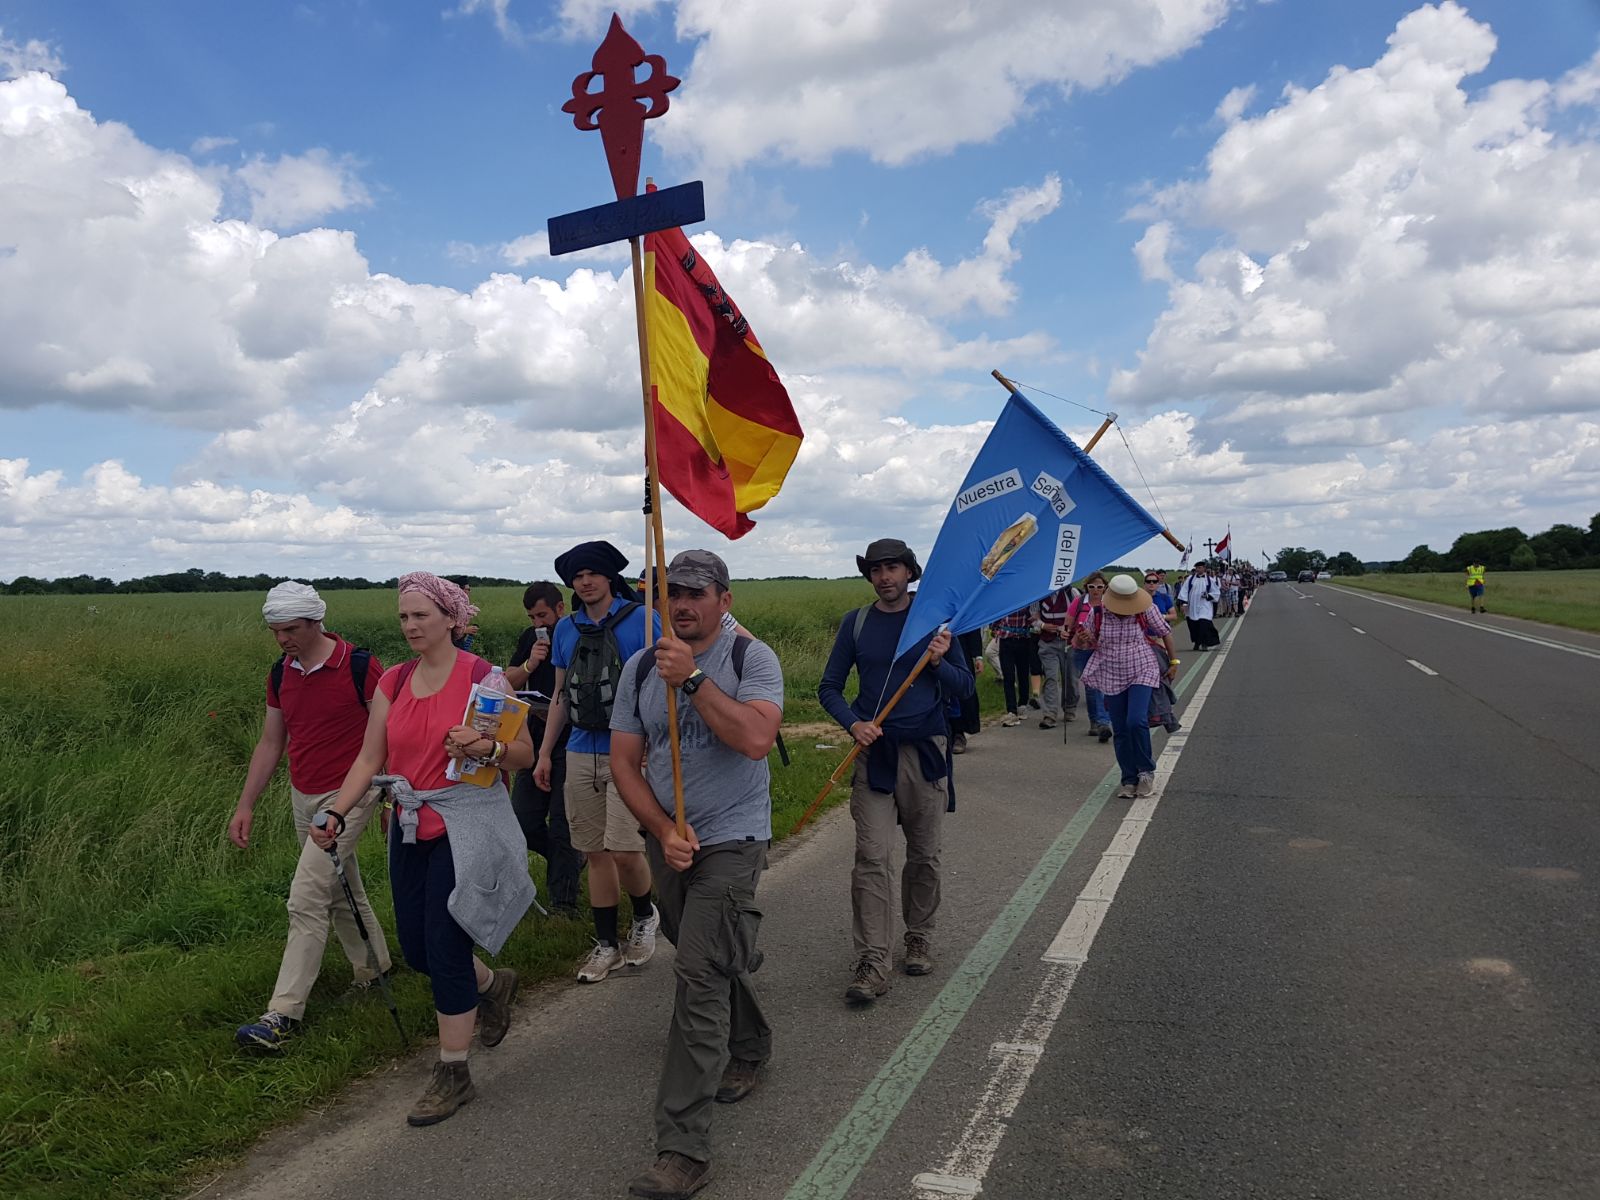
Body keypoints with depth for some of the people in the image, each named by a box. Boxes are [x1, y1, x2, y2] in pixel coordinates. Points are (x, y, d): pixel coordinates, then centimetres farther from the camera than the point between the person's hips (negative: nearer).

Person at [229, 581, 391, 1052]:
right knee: (340, 894, 18)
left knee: (307, 899, -12)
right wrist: (245, 805, 9)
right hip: (303, 798, 7)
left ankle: (284, 1013, -7)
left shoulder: (360, 667, -15)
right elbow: (271, 742, 12)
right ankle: (373, 971, 36)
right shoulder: (281, 674, 5)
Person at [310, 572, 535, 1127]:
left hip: (467, 826, -6)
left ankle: (453, 1074, 13)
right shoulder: (393, 682, 6)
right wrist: (336, 814, -6)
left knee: (445, 948, -5)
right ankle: (493, 984, 43)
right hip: (411, 828, 6)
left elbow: (525, 754, -7)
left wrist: (488, 747, -28)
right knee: (417, 948, 13)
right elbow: (369, 759, 6)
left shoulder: (482, 676, -10)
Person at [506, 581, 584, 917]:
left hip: (570, 743, -6)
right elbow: (508, 683, 9)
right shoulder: (530, 637, 11)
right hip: (535, 741, 6)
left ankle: (563, 905, 9)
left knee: (561, 827, -2)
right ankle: (571, 861, 33)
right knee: (523, 824, 8)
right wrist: (529, 664, -9)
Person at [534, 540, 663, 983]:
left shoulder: (641, 619, -5)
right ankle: (607, 944, 21)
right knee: (595, 852, 8)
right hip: (581, 754, 5)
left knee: (623, 848, -11)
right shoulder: (565, 629, 11)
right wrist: (544, 753, 15)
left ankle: (645, 916, 19)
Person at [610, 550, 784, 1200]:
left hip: (731, 841, -5)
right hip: (666, 840, 5)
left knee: (700, 979, -12)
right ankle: (749, 1049, 51)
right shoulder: (640, 668, 1)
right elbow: (624, 763, 1)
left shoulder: (751, 658, -11)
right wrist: (664, 830, -11)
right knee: (725, 959, 22)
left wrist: (693, 677, -28)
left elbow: (757, 738, -28)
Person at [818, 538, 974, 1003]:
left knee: (924, 855, 10)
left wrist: (939, 663, -15)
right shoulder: (856, 622, 5)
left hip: (925, 752, 1)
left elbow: (965, 686, 5)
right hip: (874, 752, 0)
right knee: (871, 858, -8)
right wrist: (853, 723, -12)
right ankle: (872, 964, -6)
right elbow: (829, 687, 6)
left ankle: (919, 939, 29)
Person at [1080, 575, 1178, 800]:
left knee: (1136, 721, -20)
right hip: (1112, 678, 2)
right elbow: (1090, 641, 8)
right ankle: (1129, 780, 14)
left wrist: (1173, 662, 9)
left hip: (1141, 673, -2)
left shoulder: (1145, 610, -10)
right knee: (1120, 731, 4)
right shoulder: (1098, 614, -6)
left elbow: (1165, 632, 5)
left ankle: (1147, 771, 1)